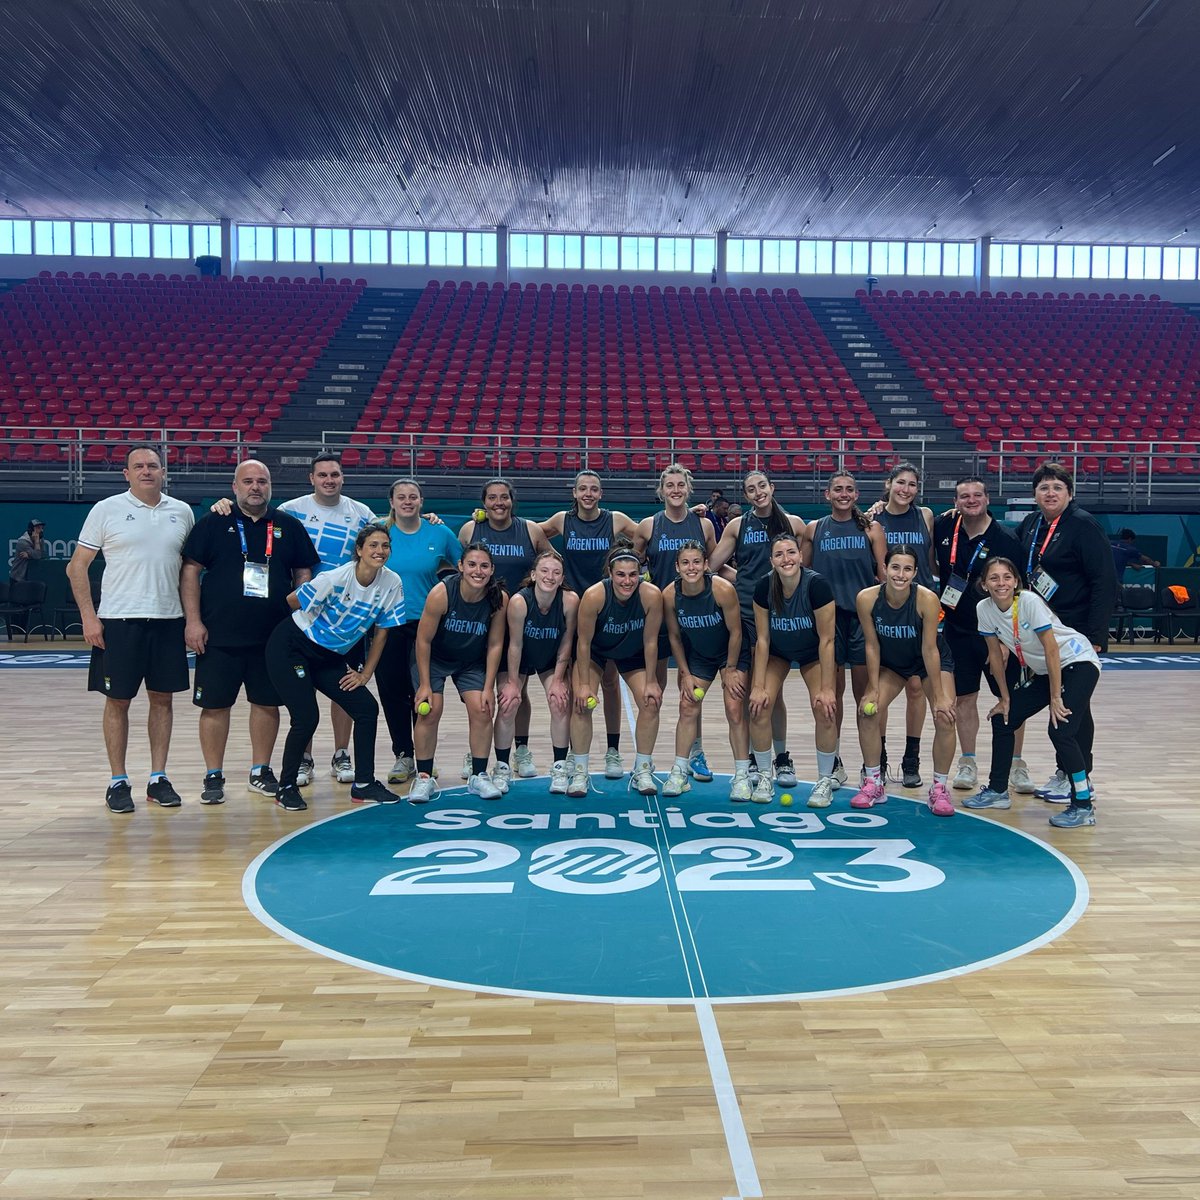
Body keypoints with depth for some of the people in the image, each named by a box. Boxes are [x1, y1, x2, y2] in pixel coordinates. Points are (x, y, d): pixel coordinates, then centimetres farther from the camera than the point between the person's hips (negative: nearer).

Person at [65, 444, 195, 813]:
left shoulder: (182, 512, 7)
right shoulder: (107, 510, -1)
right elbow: (77, 566, 1)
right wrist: (88, 616, -8)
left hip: (168, 620, 3)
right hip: (119, 621, -3)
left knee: (162, 699, 7)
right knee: (117, 701, 4)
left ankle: (158, 779, 17)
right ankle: (118, 782, 14)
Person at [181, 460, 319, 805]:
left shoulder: (289, 526, 7)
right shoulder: (212, 523, 2)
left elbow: (303, 575, 10)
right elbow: (190, 571, -1)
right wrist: (193, 620, -8)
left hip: (273, 635, 2)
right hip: (219, 635, -2)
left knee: (267, 702, 8)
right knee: (215, 705, 3)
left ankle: (261, 772, 23)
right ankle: (213, 776, 16)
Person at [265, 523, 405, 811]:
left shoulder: (392, 584, -10)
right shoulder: (335, 578, -25)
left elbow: (381, 633, 0)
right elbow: (292, 601, -10)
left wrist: (365, 674, 0)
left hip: (330, 657, 6)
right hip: (290, 647, -6)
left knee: (367, 708, -3)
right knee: (306, 718, -12)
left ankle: (363, 784, 10)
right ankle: (286, 788, 10)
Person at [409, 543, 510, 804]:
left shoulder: (499, 599, -21)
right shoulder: (441, 593, -28)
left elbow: (495, 645, -11)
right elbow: (423, 640, -19)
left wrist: (488, 687, -11)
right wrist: (425, 684, -17)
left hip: (472, 662, 2)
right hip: (434, 658, -2)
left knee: (481, 710, -9)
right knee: (430, 711, -12)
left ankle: (478, 777, 5)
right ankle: (423, 778, 1)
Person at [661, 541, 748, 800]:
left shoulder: (723, 589, -29)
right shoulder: (669, 594, -20)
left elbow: (735, 632, -17)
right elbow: (674, 636, -5)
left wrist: (730, 669, -12)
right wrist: (685, 674, -5)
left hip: (730, 652, -3)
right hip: (696, 655, 3)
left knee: (734, 710, -9)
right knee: (687, 707, -3)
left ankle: (742, 776, 1)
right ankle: (679, 773, 7)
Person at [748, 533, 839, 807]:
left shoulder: (817, 585, -31)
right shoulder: (764, 587, -23)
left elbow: (826, 640, -24)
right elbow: (762, 639, -15)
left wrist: (826, 688, -24)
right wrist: (758, 686, -17)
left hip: (814, 652, -2)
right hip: (777, 650, 2)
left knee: (825, 709, -18)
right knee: (759, 705, -14)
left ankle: (826, 781, 2)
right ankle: (764, 778, 4)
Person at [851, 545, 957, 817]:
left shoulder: (927, 599, -32)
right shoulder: (867, 598, -26)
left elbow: (929, 649, -25)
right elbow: (872, 646, -15)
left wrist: (939, 696, -21)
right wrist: (873, 689, -14)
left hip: (932, 661, -2)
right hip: (891, 661, 2)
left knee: (945, 718, -16)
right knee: (869, 710, -12)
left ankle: (939, 788, 4)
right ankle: (874, 783, 5)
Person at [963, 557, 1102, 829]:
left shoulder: (1029, 601, -26)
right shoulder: (984, 608, -9)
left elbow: (1052, 650, -23)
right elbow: (995, 654, 1)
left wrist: (1055, 698, -20)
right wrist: (1005, 698, 5)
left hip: (1077, 663, -7)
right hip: (1041, 671, 7)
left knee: (1061, 730, -20)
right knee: (1002, 719, 5)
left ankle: (1084, 806, -8)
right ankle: (997, 791, 20)